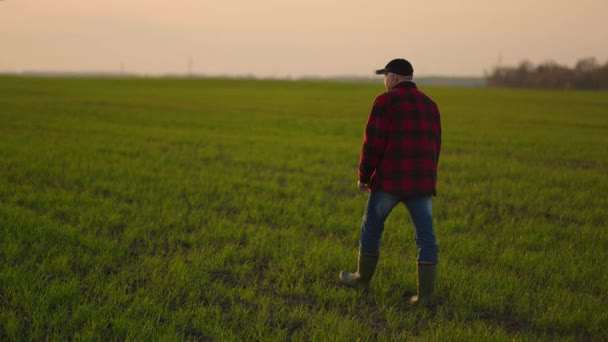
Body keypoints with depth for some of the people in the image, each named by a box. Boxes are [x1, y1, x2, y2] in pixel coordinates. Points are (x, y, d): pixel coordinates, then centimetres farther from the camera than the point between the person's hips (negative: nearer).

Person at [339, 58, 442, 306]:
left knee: (371, 227, 14)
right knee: (425, 236, 4)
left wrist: (364, 176, -1)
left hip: (390, 180, -5)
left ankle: (362, 278, 28)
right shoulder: (429, 105, 12)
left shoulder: (386, 101, -7)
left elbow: (373, 143, -11)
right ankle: (425, 293, 0)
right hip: (422, 182, 5)